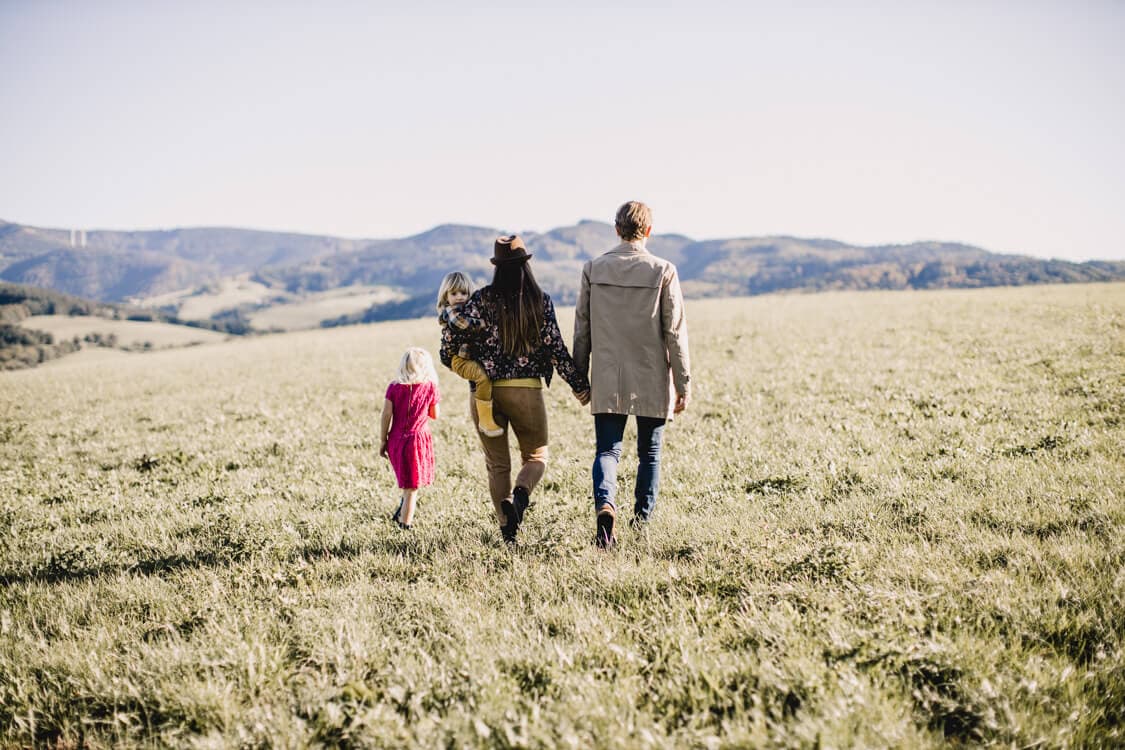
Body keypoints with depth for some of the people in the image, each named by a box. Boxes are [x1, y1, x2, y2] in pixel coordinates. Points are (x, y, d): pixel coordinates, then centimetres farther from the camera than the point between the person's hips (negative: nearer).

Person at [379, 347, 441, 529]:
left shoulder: (394, 387, -1)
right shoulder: (430, 386, -4)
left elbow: (386, 415, -3)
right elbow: (434, 415, 5)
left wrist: (383, 441, 3)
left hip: (396, 439, 3)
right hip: (418, 439, -3)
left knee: (406, 481, 24)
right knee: (412, 484, 4)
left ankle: (402, 510, 20)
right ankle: (405, 521, 4)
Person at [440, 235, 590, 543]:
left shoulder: (482, 299, -3)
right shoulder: (540, 301, -3)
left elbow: (453, 332, -8)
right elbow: (556, 348, -4)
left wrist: (453, 361, 14)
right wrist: (580, 386, 5)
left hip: (485, 390, 1)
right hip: (526, 390, -1)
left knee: (497, 465, 12)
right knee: (536, 456, 16)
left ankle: (508, 529, 1)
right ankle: (521, 493, -15)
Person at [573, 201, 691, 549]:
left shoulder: (594, 269, 0)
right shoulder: (663, 271, -7)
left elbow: (582, 328, 4)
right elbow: (675, 333, -6)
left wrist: (579, 377, 13)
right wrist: (683, 383, 1)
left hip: (607, 382, 1)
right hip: (652, 382, -1)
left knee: (607, 450, 3)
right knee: (649, 453, 14)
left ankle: (605, 505, -22)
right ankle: (642, 517, 22)